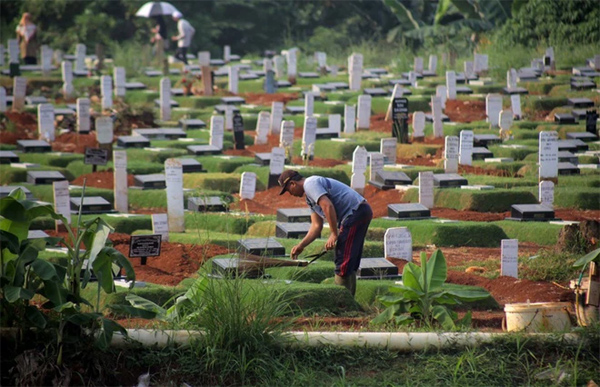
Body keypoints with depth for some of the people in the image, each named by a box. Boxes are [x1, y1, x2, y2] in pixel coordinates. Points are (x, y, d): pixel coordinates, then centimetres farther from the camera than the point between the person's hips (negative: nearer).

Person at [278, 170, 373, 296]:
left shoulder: (310, 184, -8)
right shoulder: (310, 198, 24)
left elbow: (328, 206, -21)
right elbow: (316, 225, 23)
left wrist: (334, 234, -19)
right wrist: (301, 246, 19)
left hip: (356, 212, -11)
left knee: (343, 262, -7)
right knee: (350, 262, 17)